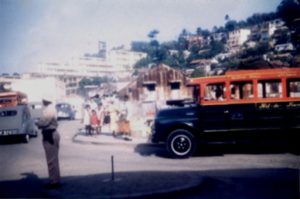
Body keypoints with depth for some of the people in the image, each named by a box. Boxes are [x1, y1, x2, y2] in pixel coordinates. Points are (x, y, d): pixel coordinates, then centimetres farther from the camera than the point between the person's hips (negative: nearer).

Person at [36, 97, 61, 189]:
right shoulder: (50, 108, 15)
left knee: (52, 159, -5)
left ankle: (54, 181, 2)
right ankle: (54, 180, 25)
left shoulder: (49, 109, -17)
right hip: (51, 134, 11)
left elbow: (44, 121, -23)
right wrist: (40, 123, 3)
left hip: (49, 135, -11)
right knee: (53, 159, 16)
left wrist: (37, 123, -4)